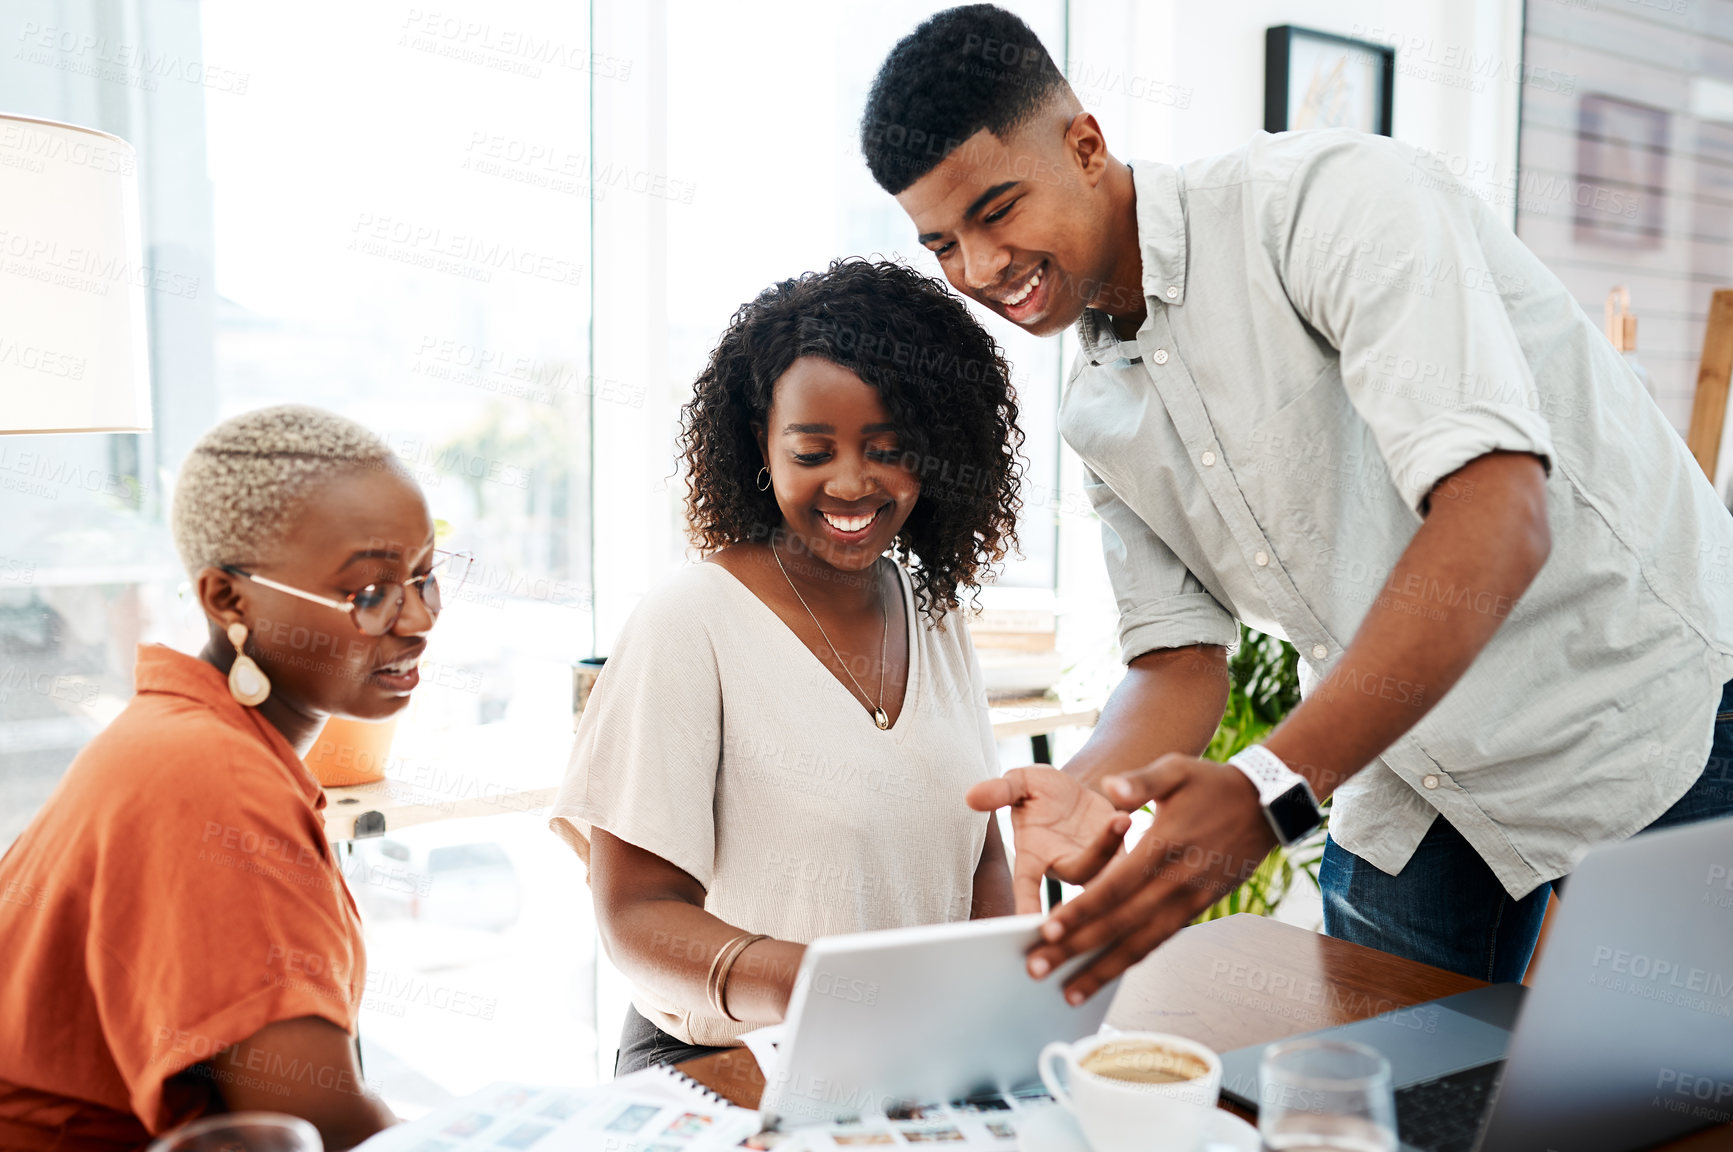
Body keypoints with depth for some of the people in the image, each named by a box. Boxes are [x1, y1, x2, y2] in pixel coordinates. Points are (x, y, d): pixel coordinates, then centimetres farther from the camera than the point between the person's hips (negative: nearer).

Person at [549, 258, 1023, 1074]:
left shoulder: (933, 609, 7)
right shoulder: (687, 624, -13)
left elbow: (980, 852, 12)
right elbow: (636, 914, -14)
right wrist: (793, 982, -35)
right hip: (724, 1065, -3)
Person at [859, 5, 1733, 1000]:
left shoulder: (1326, 197, -22)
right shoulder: (1096, 413, 1)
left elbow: (1497, 519, -33)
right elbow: (1179, 654, 3)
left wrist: (1267, 793, -42)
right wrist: (1094, 785, -21)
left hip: (1649, 718, -5)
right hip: (1424, 780, 6)